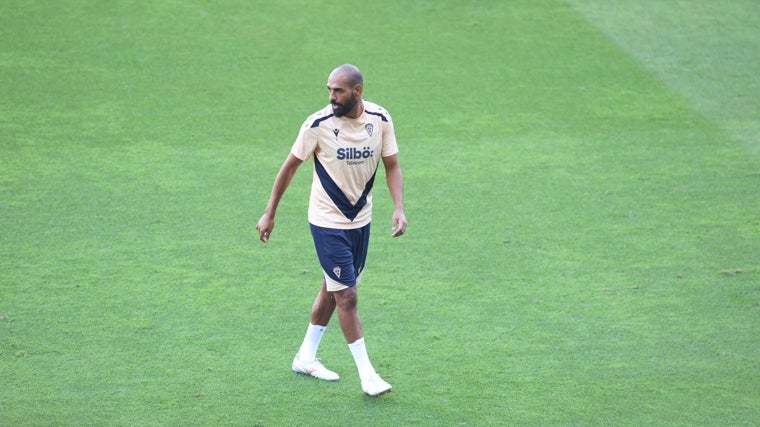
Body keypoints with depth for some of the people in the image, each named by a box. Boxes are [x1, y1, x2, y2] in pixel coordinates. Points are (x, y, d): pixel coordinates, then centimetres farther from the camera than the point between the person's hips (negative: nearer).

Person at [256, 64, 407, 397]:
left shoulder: (380, 120, -7)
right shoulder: (318, 124, -17)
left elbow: (392, 166, 3)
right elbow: (290, 167, -6)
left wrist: (399, 208, -12)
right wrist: (269, 214, -3)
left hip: (360, 219, 5)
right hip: (328, 222, -5)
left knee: (332, 290, 16)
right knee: (347, 297, -8)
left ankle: (306, 357, 32)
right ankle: (367, 375, 1)